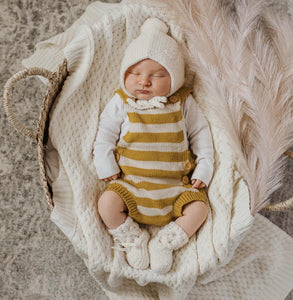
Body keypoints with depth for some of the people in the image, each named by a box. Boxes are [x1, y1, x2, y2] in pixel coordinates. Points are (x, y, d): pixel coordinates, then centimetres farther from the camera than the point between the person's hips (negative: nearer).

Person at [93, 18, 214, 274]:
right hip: (131, 181, 0)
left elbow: (200, 133, 8)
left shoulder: (183, 103, 2)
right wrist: (108, 170, -5)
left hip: (176, 184, 1)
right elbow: (105, 137, 4)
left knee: (199, 208, -15)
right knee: (107, 203, -20)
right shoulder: (121, 103, 1)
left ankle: (164, 244, 1)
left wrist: (204, 168, -1)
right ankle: (134, 239, 1)